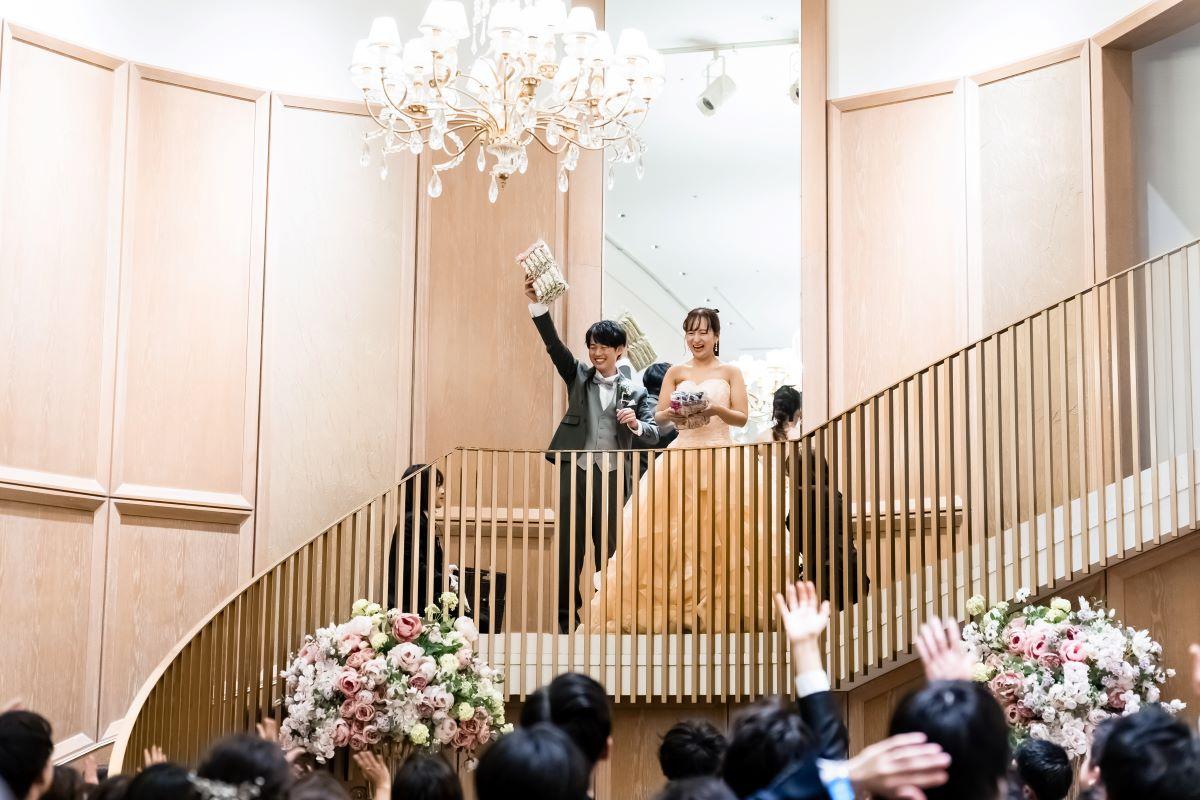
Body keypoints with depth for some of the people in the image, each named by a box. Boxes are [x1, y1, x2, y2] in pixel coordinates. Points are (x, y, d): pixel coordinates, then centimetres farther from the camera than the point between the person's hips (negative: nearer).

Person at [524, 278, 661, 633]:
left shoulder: (635, 393, 8)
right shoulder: (578, 377, 10)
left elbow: (654, 434, 2)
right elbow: (554, 345, -4)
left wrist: (635, 424, -21)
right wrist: (537, 306, -18)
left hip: (612, 477, 0)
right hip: (574, 472, 0)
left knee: (609, 552, 5)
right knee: (568, 550, 1)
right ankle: (567, 620, 8)